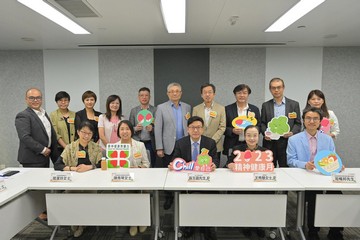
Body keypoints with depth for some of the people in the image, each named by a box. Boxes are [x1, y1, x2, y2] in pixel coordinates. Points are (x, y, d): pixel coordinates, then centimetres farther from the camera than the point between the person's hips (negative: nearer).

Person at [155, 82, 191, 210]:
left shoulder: (187, 107, 8)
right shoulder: (161, 108, 0)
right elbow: (158, 129, -3)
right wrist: (159, 148, -7)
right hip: (169, 147, -2)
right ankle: (168, 198, 24)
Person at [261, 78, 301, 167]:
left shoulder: (294, 104, 7)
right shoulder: (265, 105, 10)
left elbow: (298, 123, 6)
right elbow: (262, 123, 9)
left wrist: (292, 132, -12)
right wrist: (265, 133, -10)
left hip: (286, 141, -1)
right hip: (270, 143, 1)